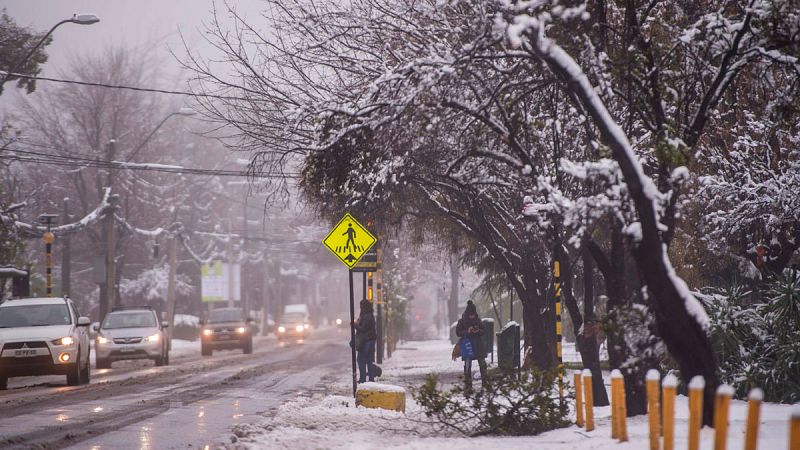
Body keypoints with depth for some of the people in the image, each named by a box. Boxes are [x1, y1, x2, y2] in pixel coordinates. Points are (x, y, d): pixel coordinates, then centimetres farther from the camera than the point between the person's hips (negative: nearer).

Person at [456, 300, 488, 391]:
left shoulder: (478, 320, 3)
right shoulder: (462, 321, -5)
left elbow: (483, 331, 8)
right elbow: (458, 332, -5)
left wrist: (478, 331, -15)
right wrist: (467, 332, -20)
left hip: (479, 345, 3)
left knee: (482, 363, 7)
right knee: (467, 365, -3)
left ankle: (485, 381, 19)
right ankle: (468, 384, 2)